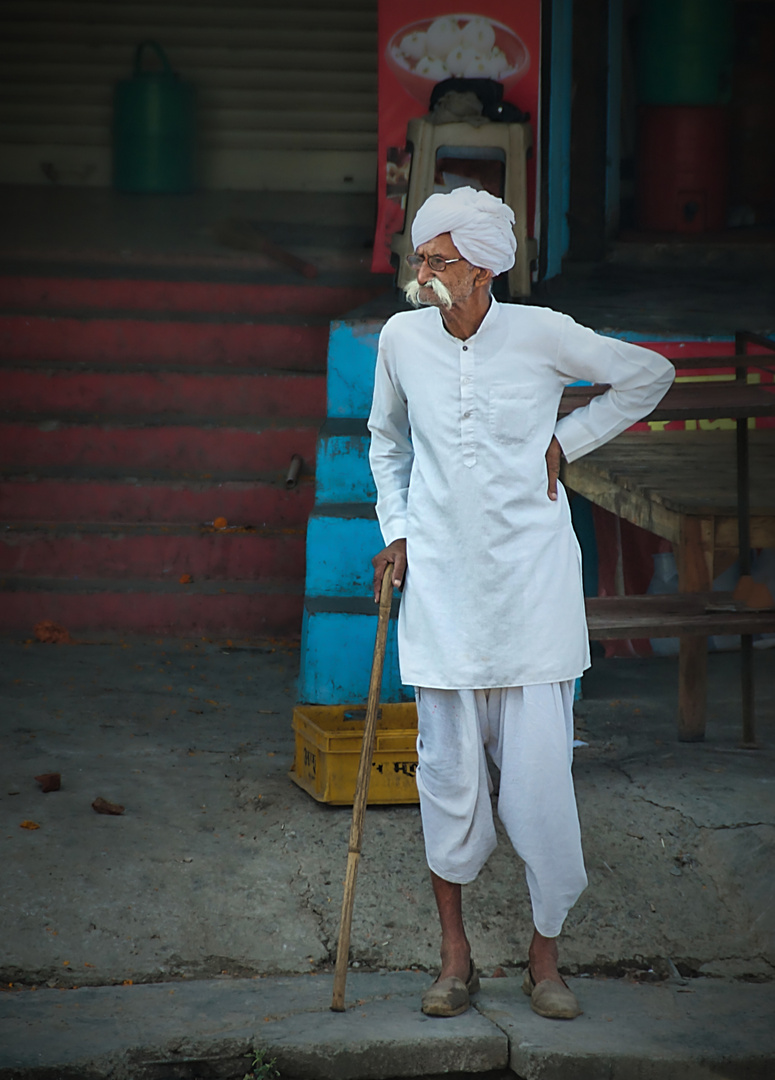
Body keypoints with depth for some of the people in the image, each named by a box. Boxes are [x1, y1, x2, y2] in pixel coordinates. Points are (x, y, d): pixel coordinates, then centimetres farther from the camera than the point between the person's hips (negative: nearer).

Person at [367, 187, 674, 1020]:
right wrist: (396, 531, 9)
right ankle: (455, 957, 16)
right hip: (441, 585, 2)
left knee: (539, 773, -3)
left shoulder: (541, 335, -6)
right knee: (449, 772, 3)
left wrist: (566, 442, 3)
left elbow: (649, 376, 9)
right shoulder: (401, 339, 1)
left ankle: (545, 956, 13)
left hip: (531, 584, -2)